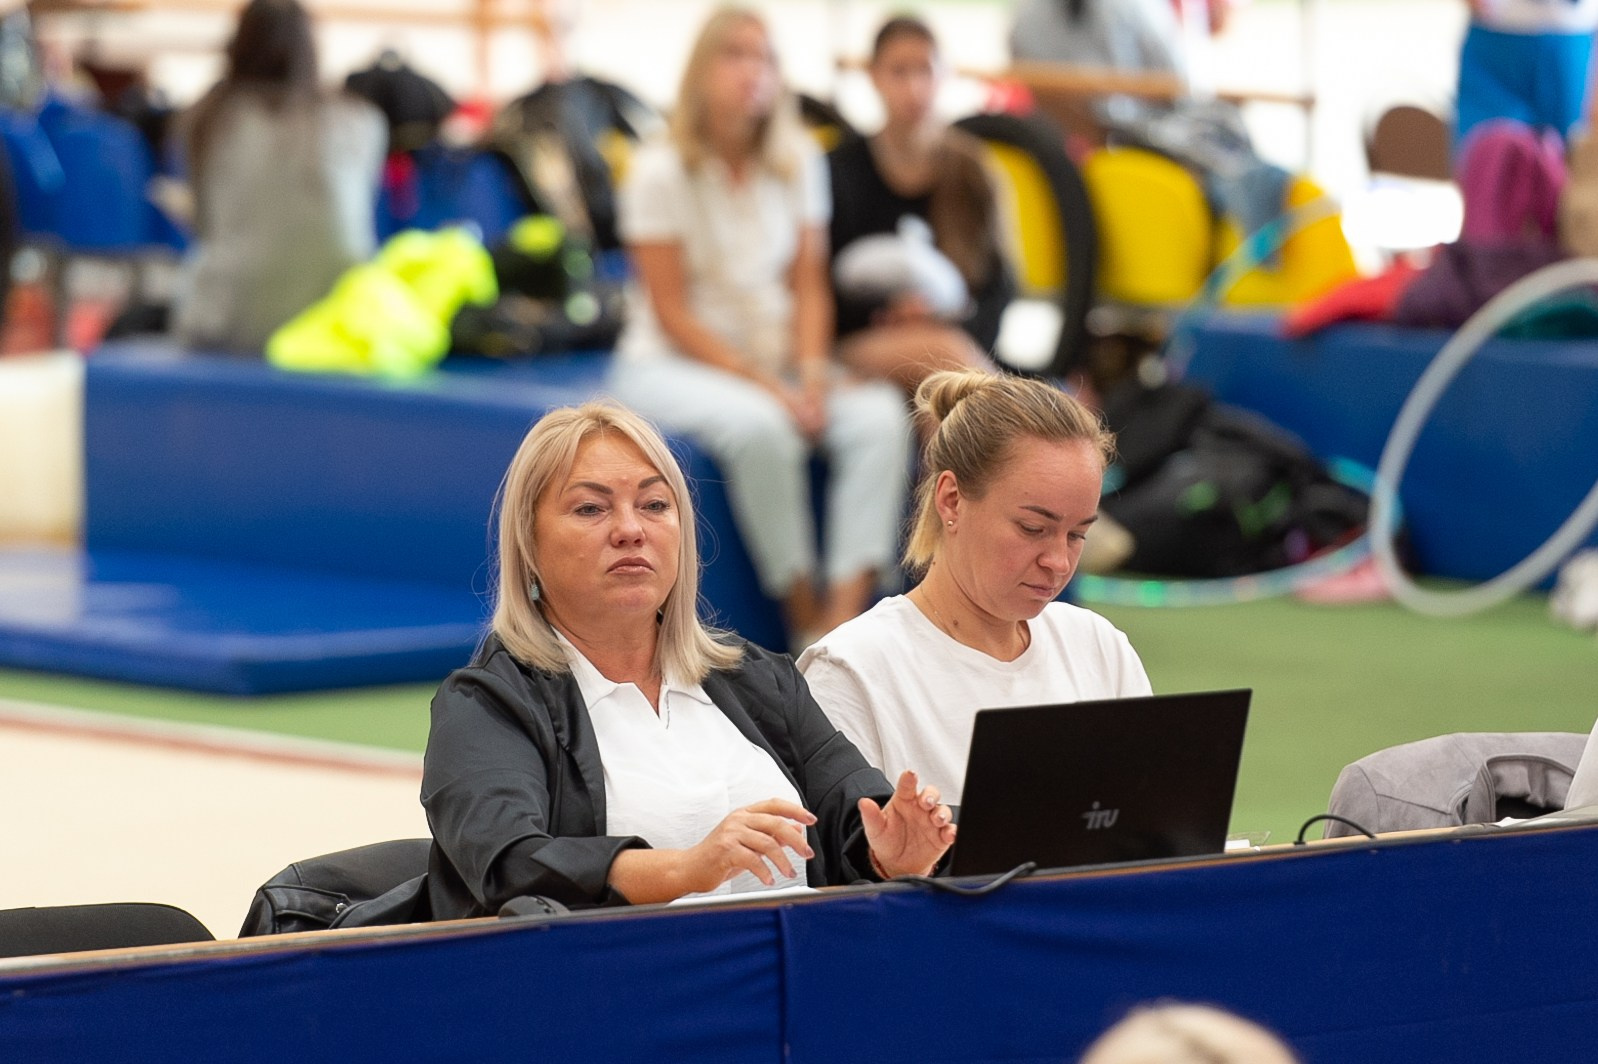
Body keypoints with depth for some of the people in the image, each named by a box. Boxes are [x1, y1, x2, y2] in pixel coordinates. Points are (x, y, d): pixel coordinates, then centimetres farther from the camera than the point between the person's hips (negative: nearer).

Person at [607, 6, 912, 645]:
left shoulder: (797, 162, 4)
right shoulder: (661, 172, -10)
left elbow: (809, 287, 6)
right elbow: (673, 314, -12)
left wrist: (812, 372, -14)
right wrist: (768, 386, -20)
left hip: (774, 363, 5)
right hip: (668, 368, -5)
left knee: (881, 416, -25)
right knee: (760, 426, -38)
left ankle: (846, 613, -34)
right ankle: (804, 613, -24)